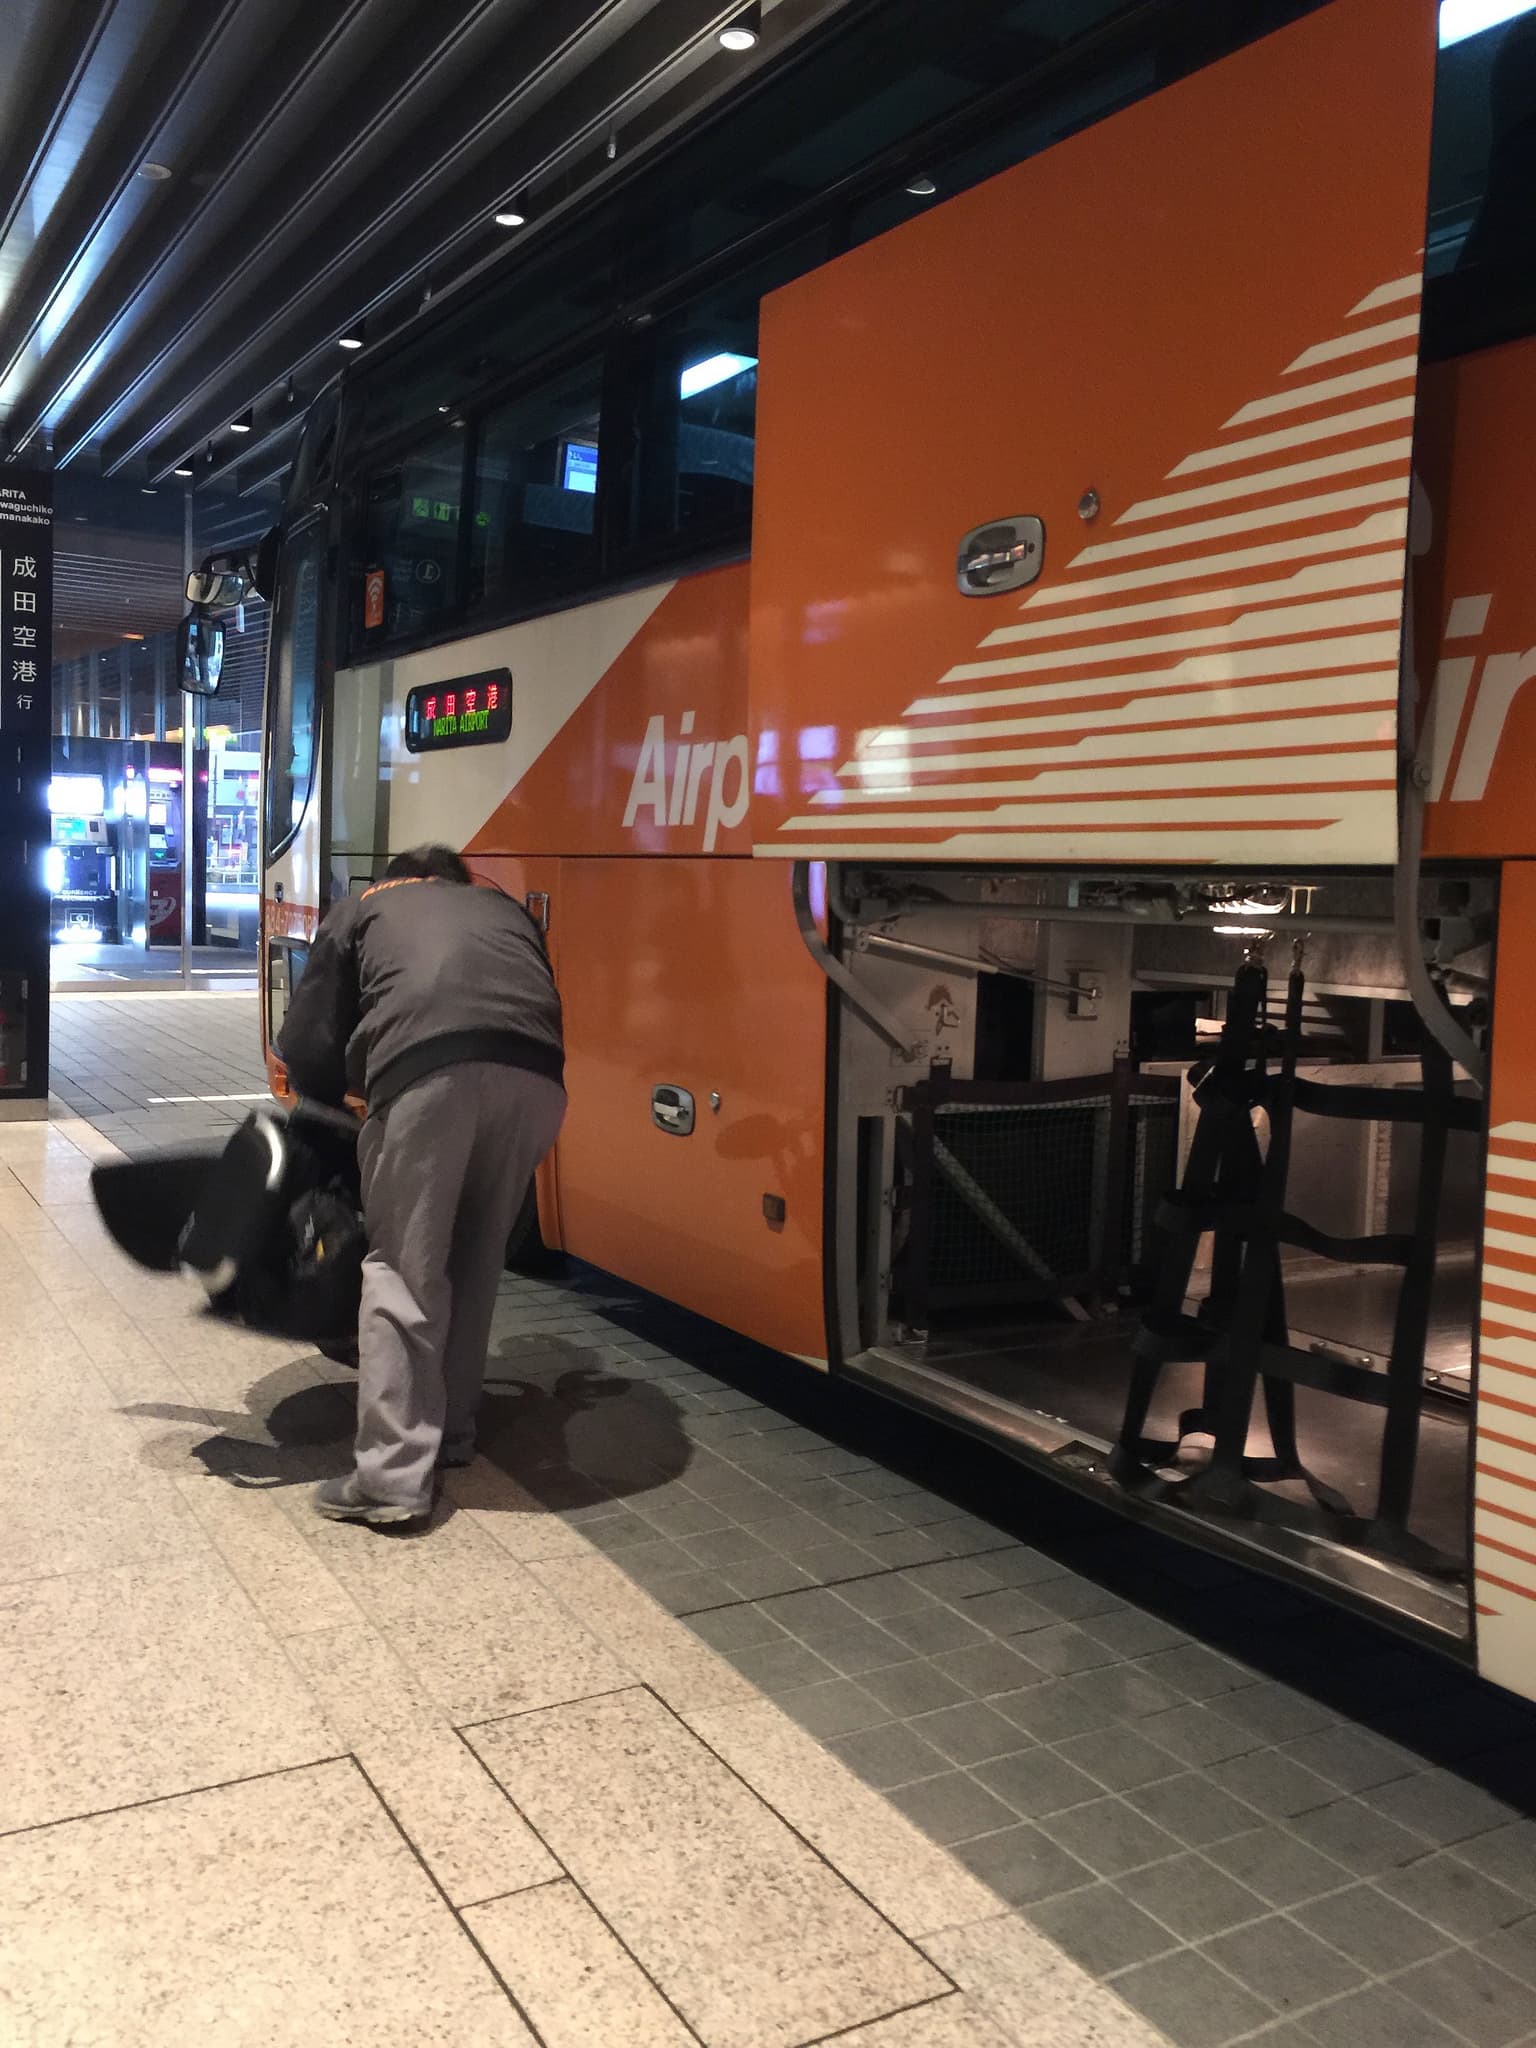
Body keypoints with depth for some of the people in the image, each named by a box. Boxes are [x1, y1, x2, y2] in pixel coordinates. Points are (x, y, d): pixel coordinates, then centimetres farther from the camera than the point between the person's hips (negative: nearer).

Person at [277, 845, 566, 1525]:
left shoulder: (360, 909, 31)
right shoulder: (503, 908, 40)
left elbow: (307, 1044, 23)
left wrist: (338, 1106, 42)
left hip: (430, 1072, -3)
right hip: (534, 1078, 4)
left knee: (403, 1269, 5)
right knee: (476, 1262, 20)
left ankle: (392, 1478, 2)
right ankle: (453, 1433, 31)